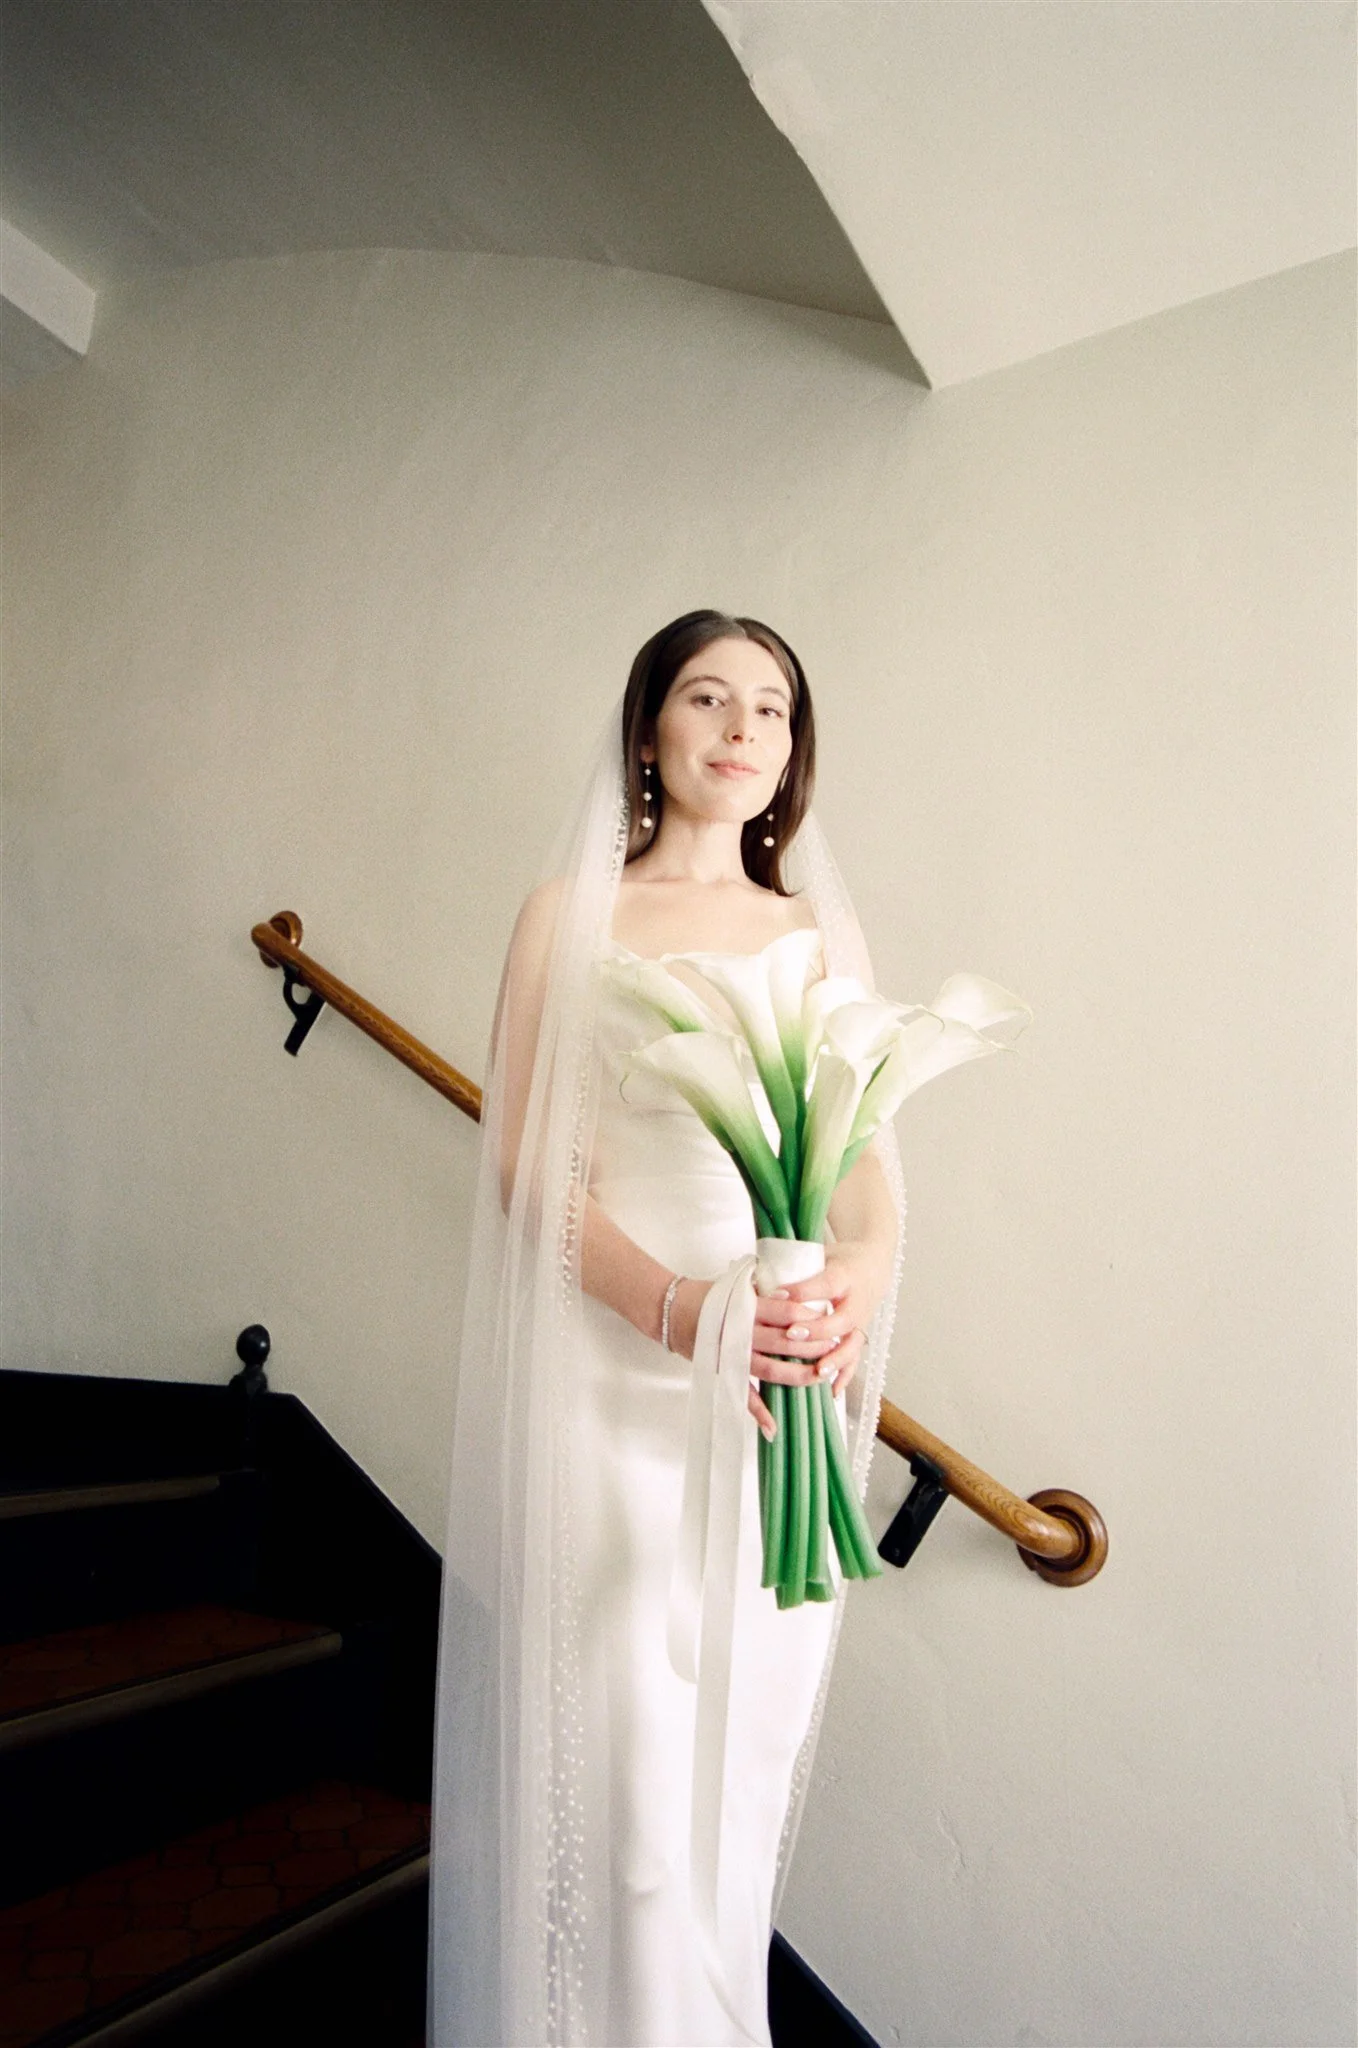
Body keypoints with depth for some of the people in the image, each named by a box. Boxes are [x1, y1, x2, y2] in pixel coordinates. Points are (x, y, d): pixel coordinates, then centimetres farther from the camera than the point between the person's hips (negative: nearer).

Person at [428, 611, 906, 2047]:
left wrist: (859, 1277, -18)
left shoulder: (823, 933, 10)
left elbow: (871, 1158, 5)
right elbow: (526, 1162, -5)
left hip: (788, 1388, 3)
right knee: (614, 1759, 3)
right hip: (614, 1379, -3)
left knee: (744, 1743, 15)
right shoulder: (571, 911, 2)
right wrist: (672, 1304, -21)